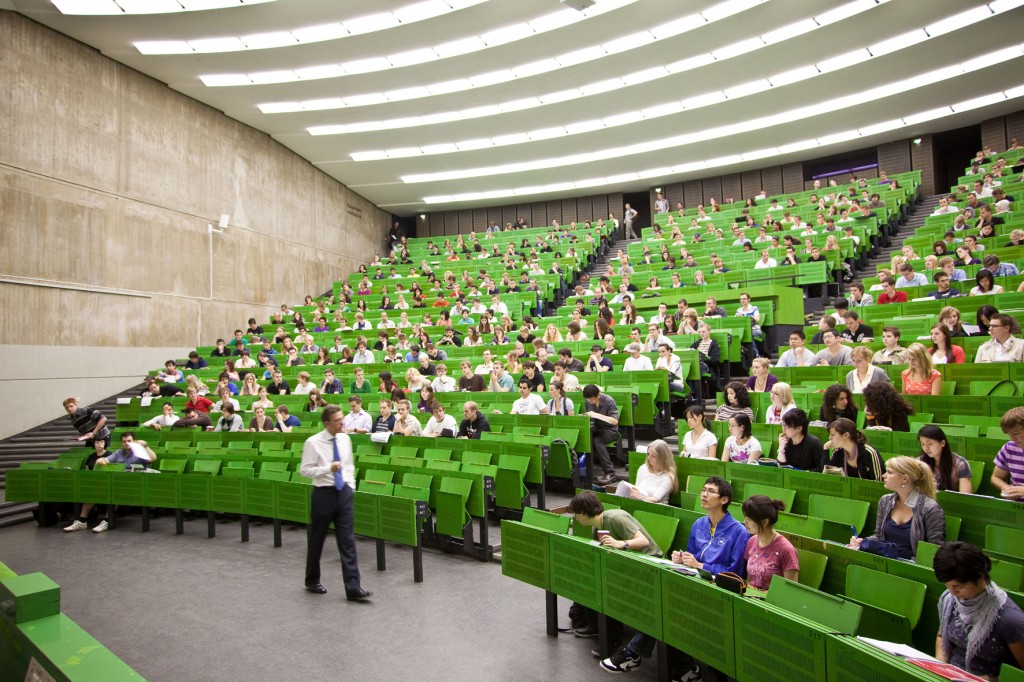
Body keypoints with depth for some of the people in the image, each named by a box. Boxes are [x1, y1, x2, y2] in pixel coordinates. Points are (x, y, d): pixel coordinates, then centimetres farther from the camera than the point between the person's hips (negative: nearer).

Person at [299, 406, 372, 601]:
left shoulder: (345, 439, 4)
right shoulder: (313, 443, -11)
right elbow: (304, 470, -12)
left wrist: (351, 485, 6)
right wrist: (328, 469, -23)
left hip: (343, 492, 4)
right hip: (324, 493, -3)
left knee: (348, 541, -1)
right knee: (316, 540, 12)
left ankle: (353, 588, 0)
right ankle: (312, 581, 33)